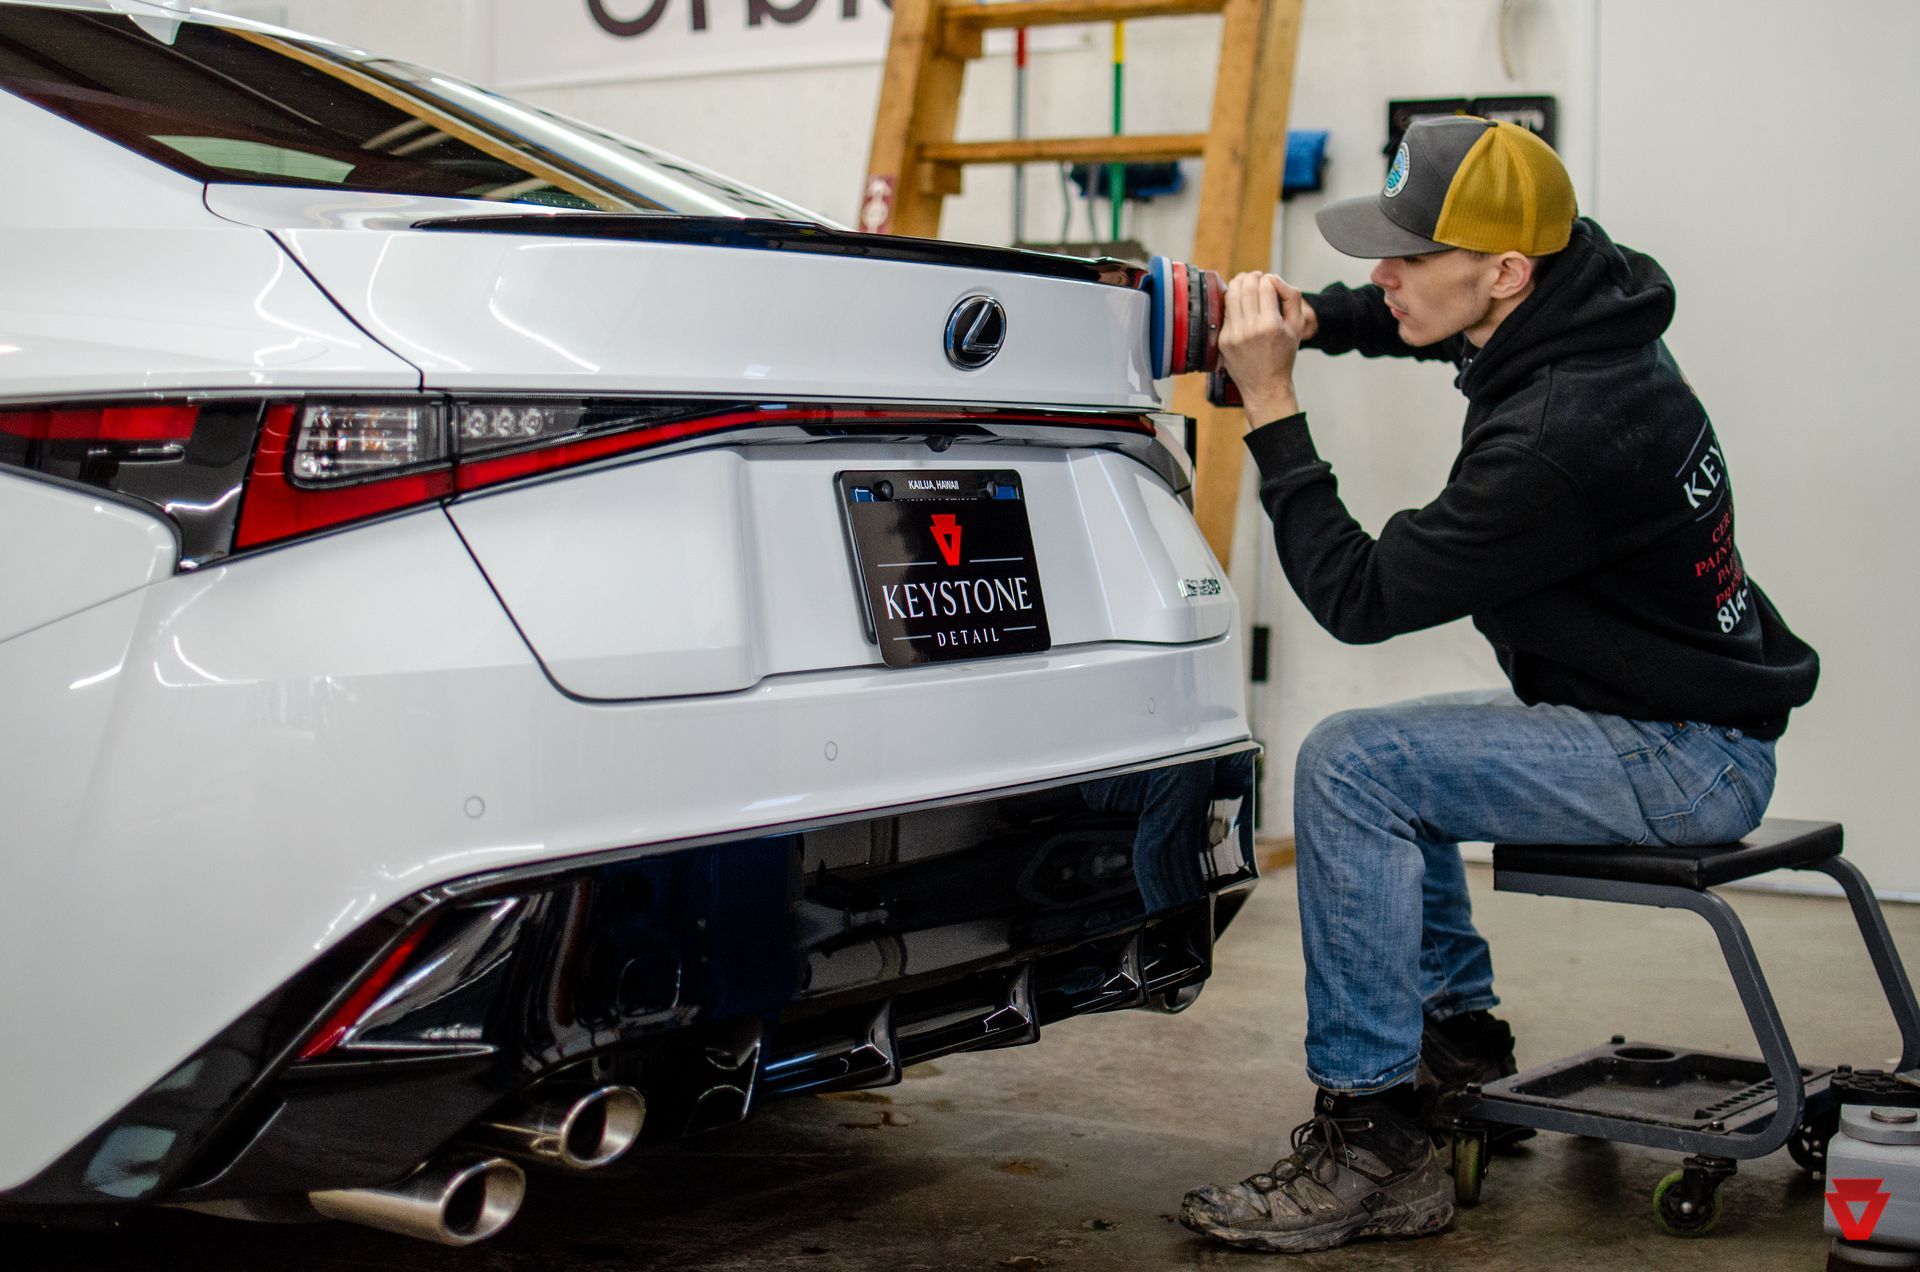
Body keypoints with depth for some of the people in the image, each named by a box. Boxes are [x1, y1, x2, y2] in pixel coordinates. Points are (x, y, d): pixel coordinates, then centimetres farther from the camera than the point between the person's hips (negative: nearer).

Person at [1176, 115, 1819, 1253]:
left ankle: (1371, 1146, -16)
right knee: (1383, 753, 21)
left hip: (1690, 762, -10)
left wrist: (1272, 407, -20)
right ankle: (1454, 1035, 28)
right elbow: (1400, 318, 21)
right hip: (1656, 719, 10)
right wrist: (1309, 319, 1)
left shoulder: (1559, 435, -30)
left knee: (1353, 766, -22)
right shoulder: (1581, 295, -2)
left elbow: (1360, 597, -23)